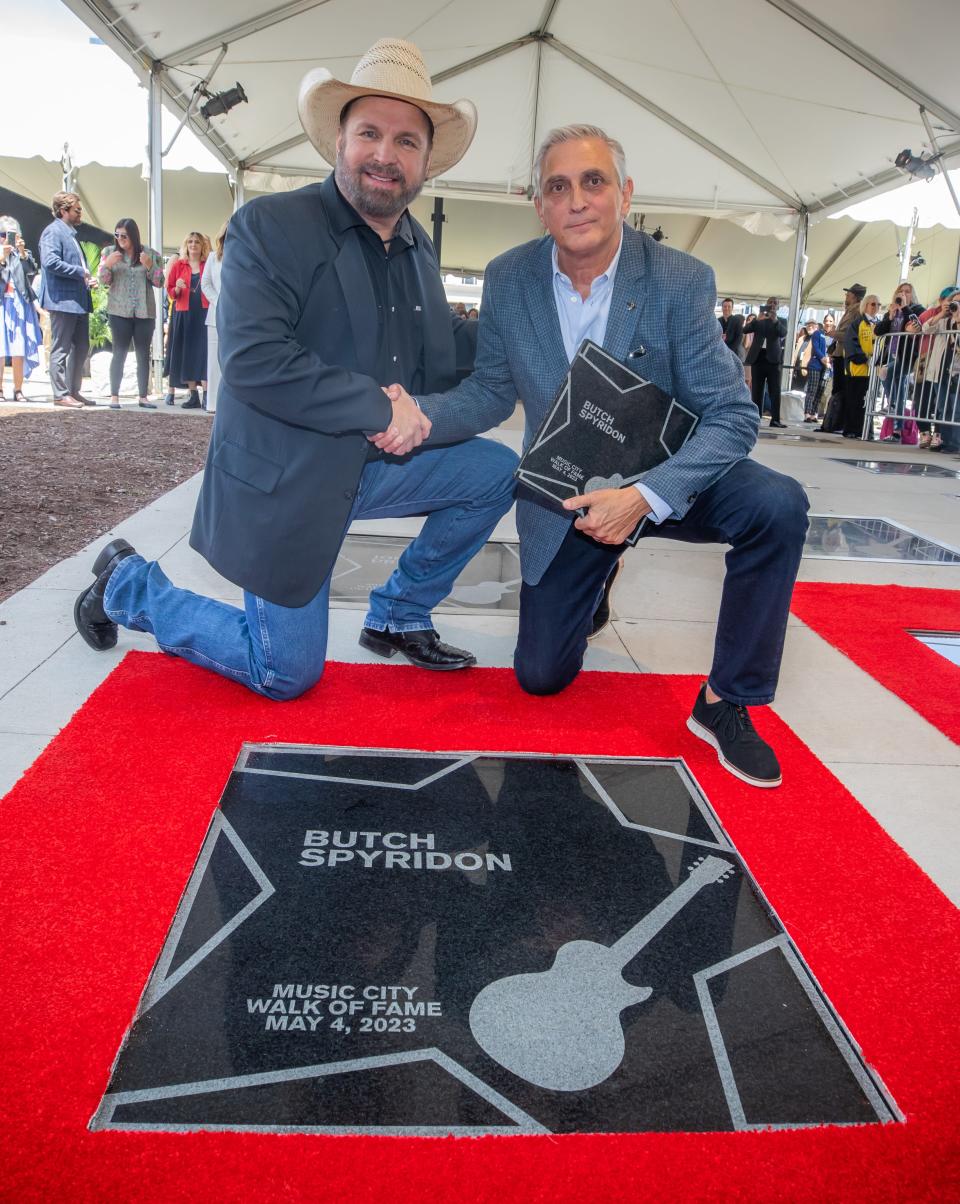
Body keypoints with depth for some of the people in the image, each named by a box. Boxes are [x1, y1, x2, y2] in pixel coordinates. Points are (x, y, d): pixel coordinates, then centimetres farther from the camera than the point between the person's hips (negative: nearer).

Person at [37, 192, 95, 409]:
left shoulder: (71, 233, 21)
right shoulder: (53, 232, -9)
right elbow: (50, 262, -22)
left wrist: (86, 279, 9)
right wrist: (80, 272, -17)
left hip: (79, 301, 10)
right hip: (63, 300, -10)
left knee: (81, 347, 12)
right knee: (61, 349, -5)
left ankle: (73, 391, 19)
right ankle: (61, 394, -2)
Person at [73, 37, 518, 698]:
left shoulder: (419, 247, 8)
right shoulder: (269, 226, -14)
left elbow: (441, 368, 13)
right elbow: (252, 362, -26)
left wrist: (415, 412, -11)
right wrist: (381, 408, -23)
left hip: (378, 462, 7)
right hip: (285, 482, -6)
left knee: (498, 471, -3)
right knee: (287, 675, 1)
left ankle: (398, 617, 12)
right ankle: (128, 584, 23)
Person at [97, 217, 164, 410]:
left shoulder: (150, 254, 5)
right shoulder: (110, 252, 6)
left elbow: (159, 282, 3)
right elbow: (103, 281, 5)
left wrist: (150, 266, -13)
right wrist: (107, 264, -13)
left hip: (145, 312, 1)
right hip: (119, 312, -1)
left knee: (143, 354, 4)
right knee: (119, 353, -1)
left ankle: (142, 396, 10)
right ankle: (114, 396, 2)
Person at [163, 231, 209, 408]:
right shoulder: (178, 265, 11)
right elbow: (170, 291, 11)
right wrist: (177, 288, -9)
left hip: (204, 314, -2)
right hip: (183, 314, 2)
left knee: (204, 352, -9)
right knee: (187, 352, 2)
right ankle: (193, 395, 6)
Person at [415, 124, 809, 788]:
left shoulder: (681, 280, -17)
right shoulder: (508, 280, -9)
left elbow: (733, 415, -19)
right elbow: (492, 392, -1)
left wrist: (644, 498, -33)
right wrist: (421, 415, -23)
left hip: (662, 480, -1)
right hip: (563, 495, 2)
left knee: (778, 505, -31)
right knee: (540, 676, 4)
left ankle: (725, 702, -14)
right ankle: (594, 576, 38)